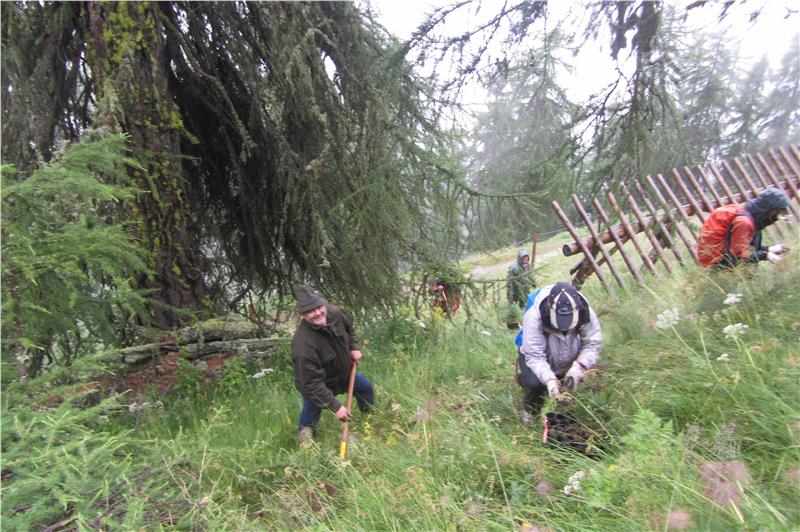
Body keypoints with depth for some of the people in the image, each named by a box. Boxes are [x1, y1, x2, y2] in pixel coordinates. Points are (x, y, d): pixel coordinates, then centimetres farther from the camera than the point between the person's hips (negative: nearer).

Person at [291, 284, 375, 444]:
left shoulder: (334, 312, -24)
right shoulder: (303, 344, -42)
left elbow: (349, 327, 4)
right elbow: (312, 384, -38)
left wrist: (353, 347, -7)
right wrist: (336, 407, -37)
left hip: (344, 372, 7)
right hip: (317, 385, -6)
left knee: (366, 388, 20)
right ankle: (305, 431, 30)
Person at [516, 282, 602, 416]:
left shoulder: (584, 312, -26)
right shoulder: (534, 315, -36)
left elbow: (592, 343, -21)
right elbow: (534, 356, -34)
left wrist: (579, 367, -37)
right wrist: (549, 380, -48)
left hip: (569, 359, 5)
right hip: (538, 357, -4)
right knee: (534, 382, -30)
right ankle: (530, 412, 3)